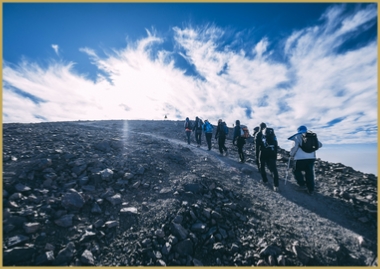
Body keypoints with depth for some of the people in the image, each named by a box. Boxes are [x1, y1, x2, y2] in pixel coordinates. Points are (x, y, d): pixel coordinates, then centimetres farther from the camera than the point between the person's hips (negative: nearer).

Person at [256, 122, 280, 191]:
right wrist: (275, 154, 16)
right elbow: (276, 144, 10)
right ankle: (276, 185, -3)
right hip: (272, 153, 3)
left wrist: (257, 155, 5)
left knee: (262, 167, 17)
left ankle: (265, 180, 24)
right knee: (273, 169, 3)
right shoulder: (272, 132, 9)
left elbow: (257, 146, -3)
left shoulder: (259, 134, -2)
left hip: (263, 154, -3)